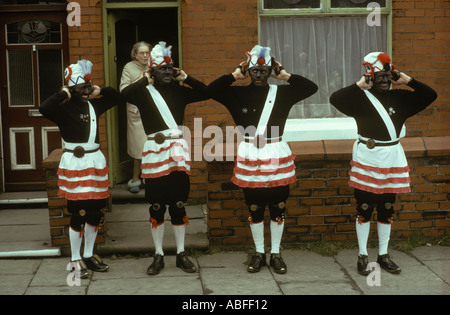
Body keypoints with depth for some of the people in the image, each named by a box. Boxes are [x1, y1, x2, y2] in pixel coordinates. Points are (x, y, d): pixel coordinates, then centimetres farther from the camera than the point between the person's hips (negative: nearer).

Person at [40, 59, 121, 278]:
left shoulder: (93, 104, 10)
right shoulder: (65, 108, -9)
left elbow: (115, 96, 24)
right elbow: (44, 108, -30)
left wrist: (99, 91, 7)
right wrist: (63, 94, -18)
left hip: (96, 160, 7)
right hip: (75, 163, -7)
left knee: (96, 212, 11)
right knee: (78, 214, -3)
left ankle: (89, 255, 26)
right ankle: (76, 260, 11)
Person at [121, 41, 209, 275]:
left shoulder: (179, 91, 10)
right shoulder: (144, 92, -1)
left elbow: (205, 93, 4)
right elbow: (125, 94, -21)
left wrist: (185, 77, 0)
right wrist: (146, 80, -12)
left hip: (178, 151, 2)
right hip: (155, 150, -2)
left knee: (178, 204, 8)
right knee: (157, 206, 5)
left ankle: (181, 254, 19)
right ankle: (158, 256, 16)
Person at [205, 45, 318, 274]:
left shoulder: (282, 93, 2)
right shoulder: (238, 94, 2)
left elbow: (311, 88, -4)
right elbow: (211, 90, -8)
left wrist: (285, 75, -3)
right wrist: (235, 75, -5)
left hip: (277, 155, 0)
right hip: (249, 156, 0)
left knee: (278, 207, 6)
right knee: (254, 209, 8)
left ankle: (276, 253, 20)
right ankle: (259, 253, 23)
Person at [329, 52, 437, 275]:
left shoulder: (399, 98, 7)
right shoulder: (361, 98, -6)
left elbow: (430, 95, 8)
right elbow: (335, 98, -22)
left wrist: (406, 80, 0)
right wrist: (359, 85, -17)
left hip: (392, 157, 4)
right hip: (367, 158, -4)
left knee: (387, 210, 11)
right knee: (364, 208, 3)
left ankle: (383, 255, 22)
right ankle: (362, 255, 14)